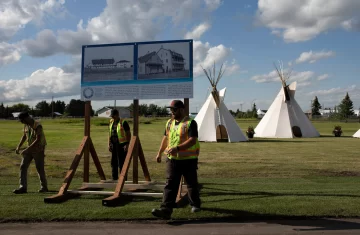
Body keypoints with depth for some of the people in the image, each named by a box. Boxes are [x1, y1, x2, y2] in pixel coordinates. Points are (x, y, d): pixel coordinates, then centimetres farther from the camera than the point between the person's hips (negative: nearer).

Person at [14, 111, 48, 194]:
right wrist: (18, 147, 4)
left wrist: (26, 150, -29)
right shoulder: (26, 125, 1)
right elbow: (24, 136, 15)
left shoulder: (37, 126, -22)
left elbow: (38, 140, -28)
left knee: (40, 168, 0)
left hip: (38, 150, -7)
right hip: (30, 149, 7)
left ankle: (44, 187, 16)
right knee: (23, 167, -1)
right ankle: (23, 187, 2)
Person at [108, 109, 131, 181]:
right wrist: (109, 144, 10)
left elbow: (128, 134, -9)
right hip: (114, 145, 7)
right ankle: (114, 178, 20)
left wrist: (127, 145, -16)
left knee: (121, 162, -5)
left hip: (122, 145, -7)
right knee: (113, 162, 10)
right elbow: (110, 134, 17)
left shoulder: (123, 123, -10)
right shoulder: (111, 122, 10)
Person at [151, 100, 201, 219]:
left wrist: (177, 148, -31)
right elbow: (165, 138, 21)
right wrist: (159, 153, 19)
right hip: (172, 159, 5)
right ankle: (166, 209, -5)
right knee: (170, 185, -3)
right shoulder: (169, 123, 10)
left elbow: (192, 140, -22)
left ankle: (195, 205, 34)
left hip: (188, 159, -4)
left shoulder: (190, 122, -11)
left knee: (192, 183, 12)